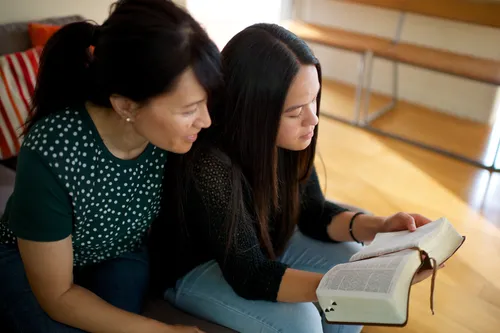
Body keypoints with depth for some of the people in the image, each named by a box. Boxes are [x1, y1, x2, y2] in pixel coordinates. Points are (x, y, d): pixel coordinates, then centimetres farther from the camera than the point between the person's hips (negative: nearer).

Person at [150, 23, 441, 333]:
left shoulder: (287, 139, -18)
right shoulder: (207, 165, -37)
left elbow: (312, 212, -4)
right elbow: (249, 276, -32)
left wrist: (378, 227, -22)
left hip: (261, 242, 6)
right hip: (194, 268, -6)